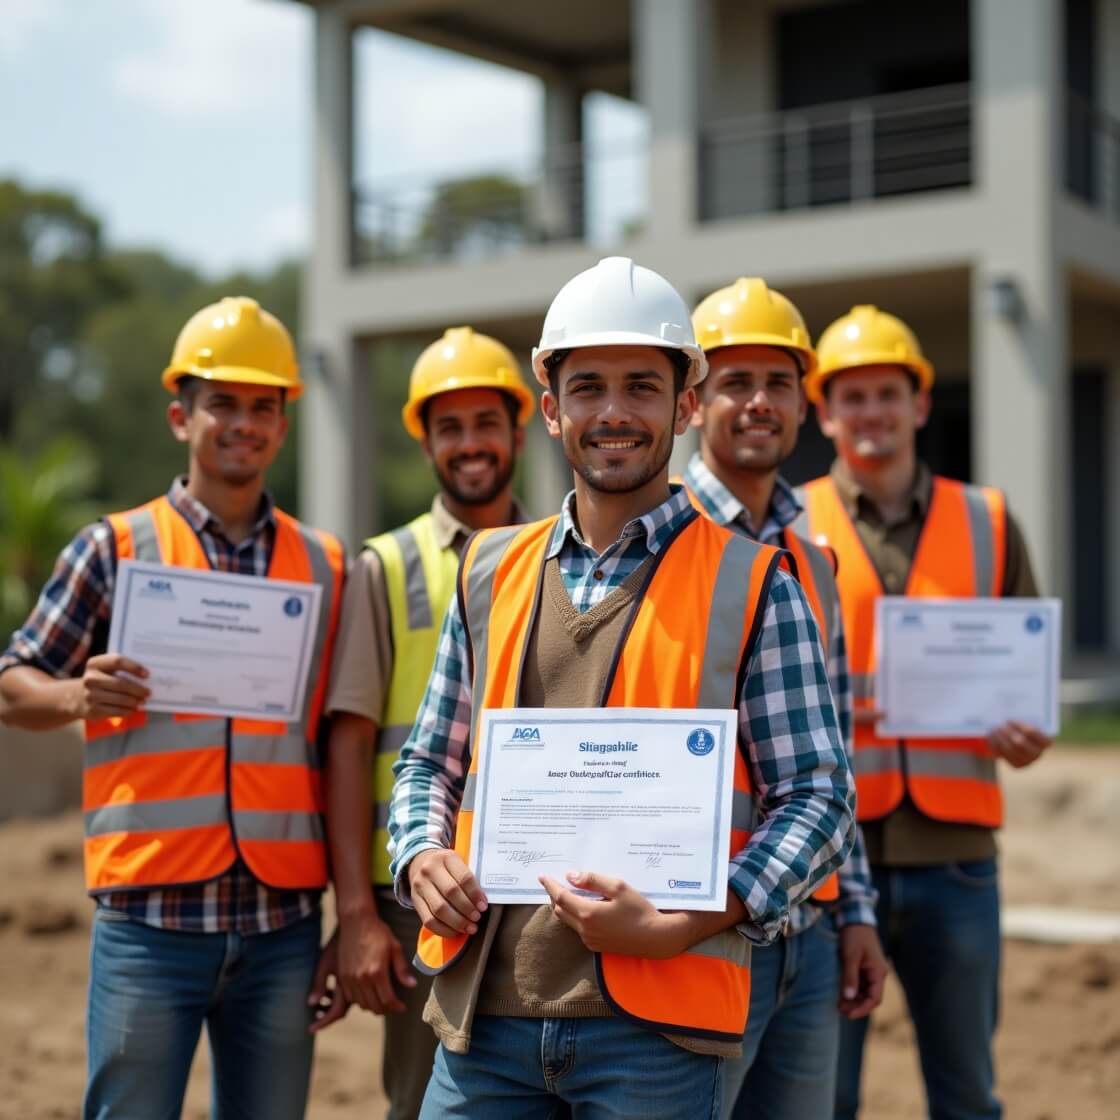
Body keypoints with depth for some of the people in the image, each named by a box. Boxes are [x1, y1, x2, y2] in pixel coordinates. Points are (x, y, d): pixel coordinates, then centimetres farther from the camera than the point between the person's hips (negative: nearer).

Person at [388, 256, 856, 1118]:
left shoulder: (752, 587, -1)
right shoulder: (491, 571, 11)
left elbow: (819, 798, -3)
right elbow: (430, 761, 18)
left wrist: (674, 927, -15)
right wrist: (422, 860, -2)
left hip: (653, 1022, -3)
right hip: (486, 1012, 3)